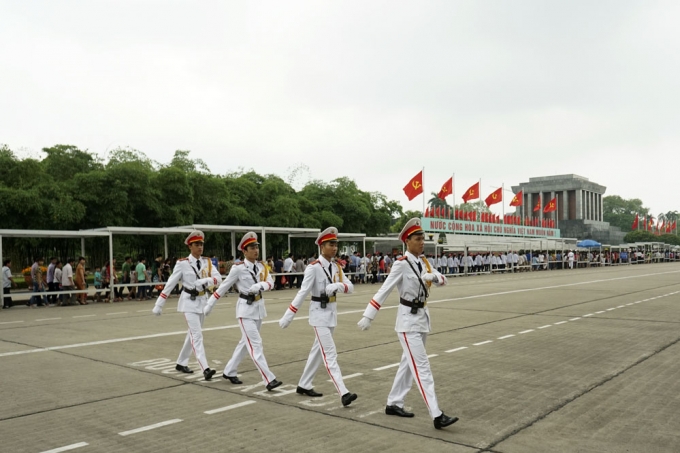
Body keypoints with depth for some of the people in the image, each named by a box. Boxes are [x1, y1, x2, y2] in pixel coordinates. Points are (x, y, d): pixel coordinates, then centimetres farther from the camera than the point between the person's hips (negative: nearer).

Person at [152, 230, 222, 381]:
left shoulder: (207, 262, 4)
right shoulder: (182, 263, -9)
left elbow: (218, 278, -7)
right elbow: (170, 284, -7)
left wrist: (205, 281, -26)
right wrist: (158, 305, -6)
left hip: (203, 301, 6)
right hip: (189, 302, -6)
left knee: (192, 335, 15)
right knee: (197, 336, -13)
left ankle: (181, 364, 31)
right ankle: (205, 369, -18)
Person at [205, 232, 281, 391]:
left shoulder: (262, 266, 5)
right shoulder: (238, 268, -11)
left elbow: (270, 283, -4)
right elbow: (224, 287, -6)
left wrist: (260, 285, -26)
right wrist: (210, 304, -2)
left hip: (259, 307, 7)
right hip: (246, 309, -7)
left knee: (246, 342, 16)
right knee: (255, 344, -11)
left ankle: (229, 372, 31)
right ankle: (269, 380, -14)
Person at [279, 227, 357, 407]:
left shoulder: (335, 267, 7)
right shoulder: (314, 267, -14)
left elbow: (350, 286, 0)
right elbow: (302, 292, -17)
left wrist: (337, 286, -22)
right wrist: (288, 316, -18)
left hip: (332, 312, 8)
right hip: (319, 313, -8)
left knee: (318, 351, 16)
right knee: (330, 353, -11)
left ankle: (303, 385, 29)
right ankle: (344, 393, -15)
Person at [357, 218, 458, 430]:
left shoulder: (423, 262, 6)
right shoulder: (402, 264, -16)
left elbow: (442, 280, 9)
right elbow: (384, 290, -18)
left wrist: (435, 277, -15)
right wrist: (368, 316, -19)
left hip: (423, 317, 8)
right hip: (408, 320, -8)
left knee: (409, 363, 15)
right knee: (421, 366, -9)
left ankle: (393, 404, 27)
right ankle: (437, 416, -9)